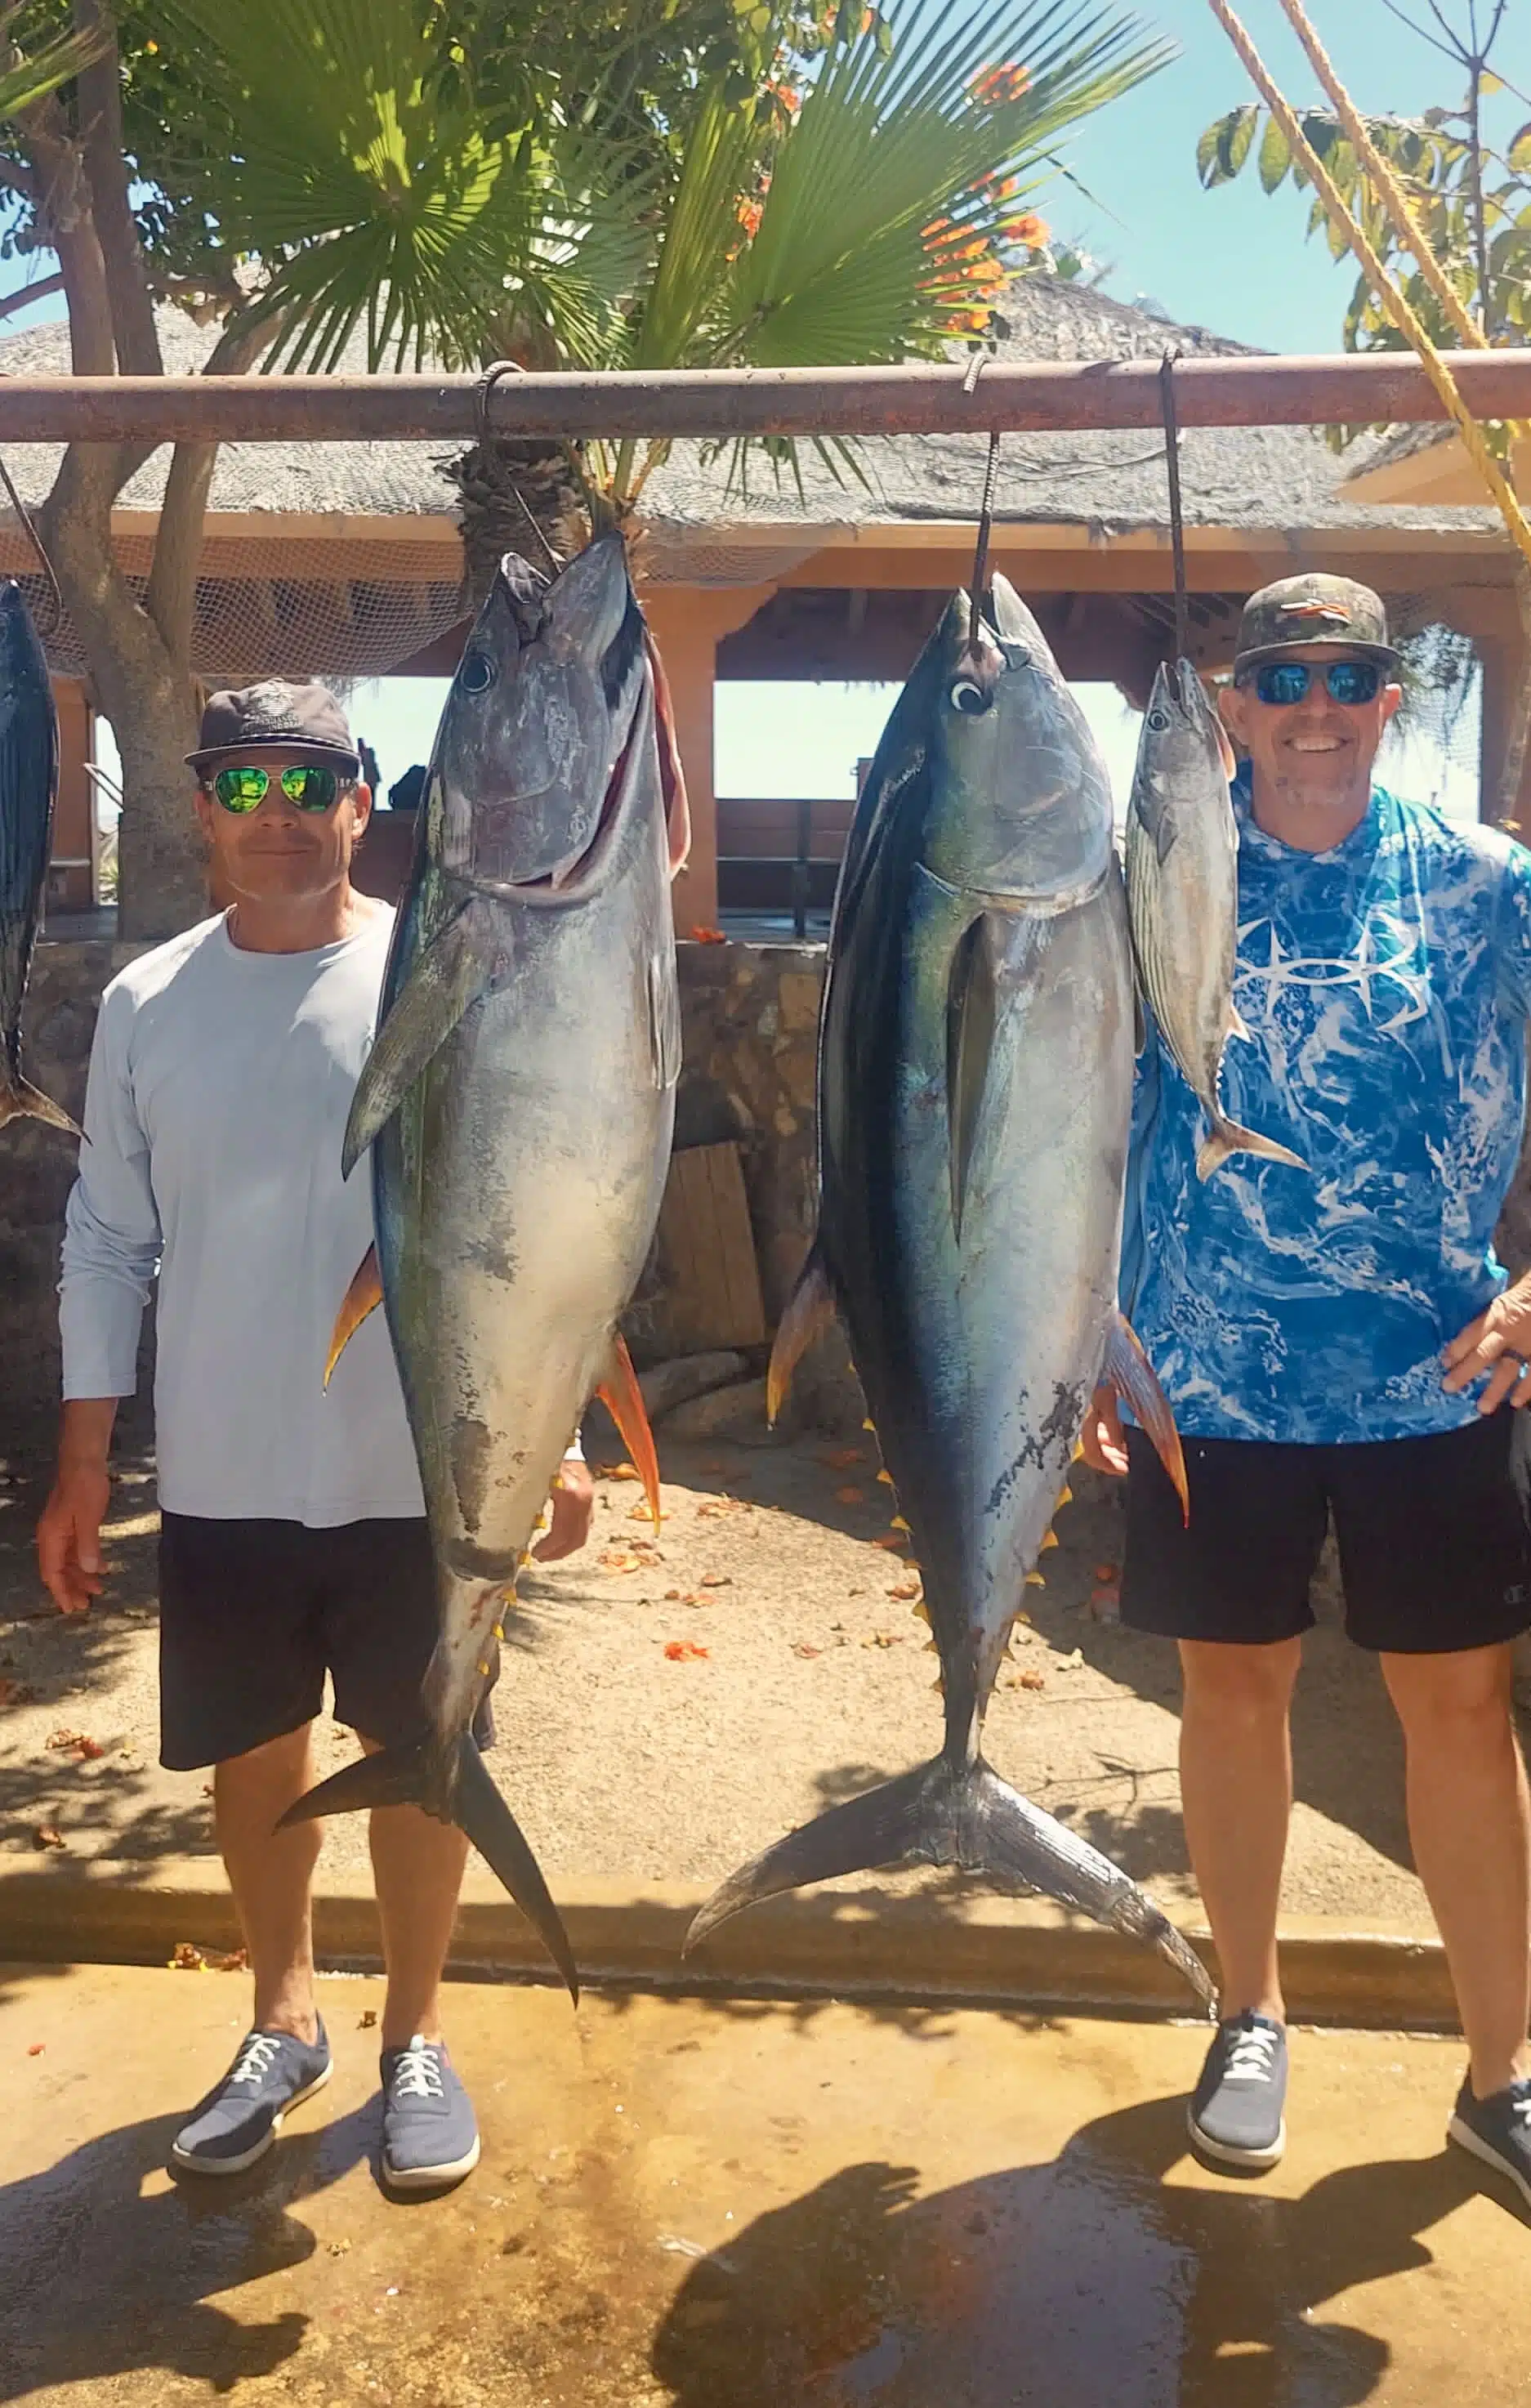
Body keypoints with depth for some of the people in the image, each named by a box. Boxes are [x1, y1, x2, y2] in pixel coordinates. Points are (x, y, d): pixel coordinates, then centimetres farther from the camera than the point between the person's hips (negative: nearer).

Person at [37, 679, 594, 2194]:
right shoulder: (147, 1004, 1)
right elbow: (108, 1243, 6)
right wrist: (83, 1462, 5)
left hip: (416, 1473, -2)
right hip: (220, 1481, 3)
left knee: (417, 1754, 11)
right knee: (253, 1753, 16)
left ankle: (415, 2035, 33)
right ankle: (282, 2022, 39)